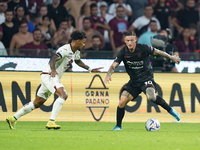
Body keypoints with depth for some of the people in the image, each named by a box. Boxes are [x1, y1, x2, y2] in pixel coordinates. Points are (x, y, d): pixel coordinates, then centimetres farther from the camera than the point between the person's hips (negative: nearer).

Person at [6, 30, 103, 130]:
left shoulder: (76, 52, 12)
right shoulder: (65, 50, -19)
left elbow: (78, 61, 35)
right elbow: (53, 59, -33)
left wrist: (90, 69, 35)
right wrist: (53, 70, -51)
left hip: (54, 78, 10)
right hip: (48, 75, -10)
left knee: (38, 103, 14)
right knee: (63, 95, -27)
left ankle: (13, 119, 21)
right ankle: (51, 122, -34)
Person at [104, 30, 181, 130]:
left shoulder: (143, 48, -14)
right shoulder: (123, 52, -7)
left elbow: (157, 52, 1)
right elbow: (114, 65, -11)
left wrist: (171, 57, 13)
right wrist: (109, 75, -32)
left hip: (146, 78, -4)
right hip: (133, 81, 4)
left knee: (151, 97, -33)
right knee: (122, 102, -10)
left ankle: (170, 110, -11)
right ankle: (118, 126, 8)